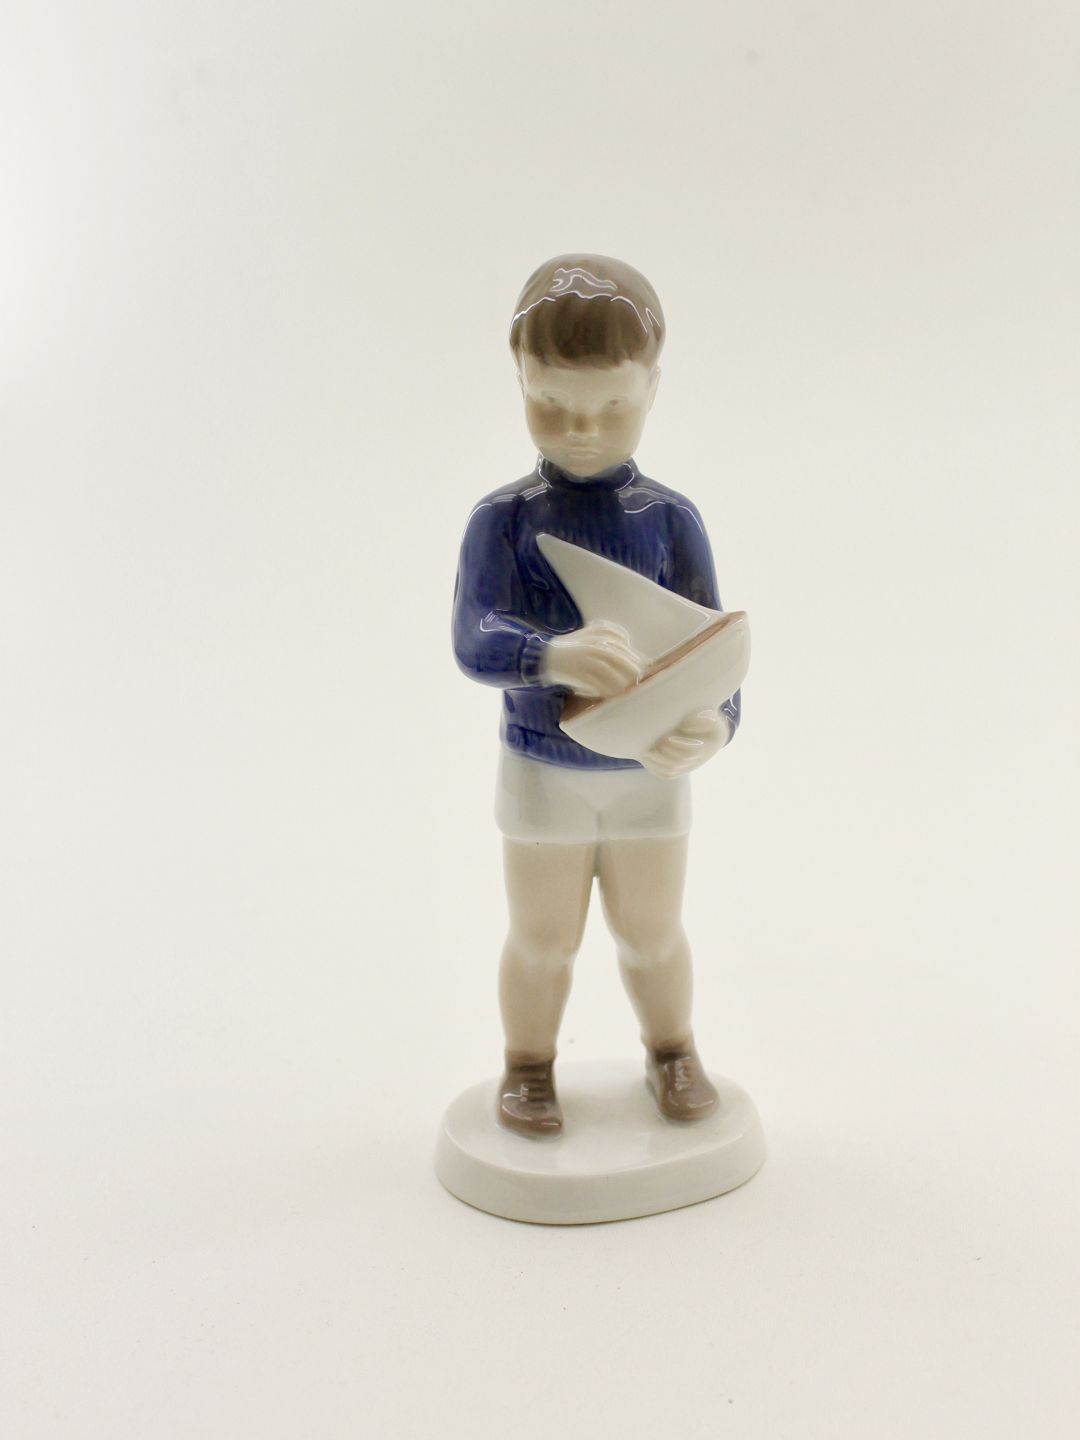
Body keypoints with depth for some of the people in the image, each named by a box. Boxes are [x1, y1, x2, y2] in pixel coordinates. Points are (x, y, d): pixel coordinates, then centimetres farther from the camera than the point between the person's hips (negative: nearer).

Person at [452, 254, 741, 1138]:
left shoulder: (672, 520, -11)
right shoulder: (503, 520, -14)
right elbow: (475, 640, -28)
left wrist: (715, 724, -36)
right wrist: (553, 655, -49)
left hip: (650, 772, 1)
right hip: (542, 772, -1)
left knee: (652, 933, 17)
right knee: (543, 939, 14)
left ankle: (672, 1052, 43)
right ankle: (529, 1067, 38)